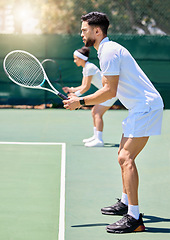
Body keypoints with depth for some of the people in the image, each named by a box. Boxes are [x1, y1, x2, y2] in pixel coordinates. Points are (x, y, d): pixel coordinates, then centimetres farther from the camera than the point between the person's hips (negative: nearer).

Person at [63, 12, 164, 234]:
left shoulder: (109, 52, -15)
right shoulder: (107, 50, 17)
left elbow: (110, 91, -20)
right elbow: (109, 88, 19)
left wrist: (81, 102, -12)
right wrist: (80, 100, 11)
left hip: (146, 106, -11)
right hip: (141, 107, 11)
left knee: (125, 158, -17)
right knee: (124, 155, 19)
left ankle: (134, 218, -20)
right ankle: (126, 203, 33)